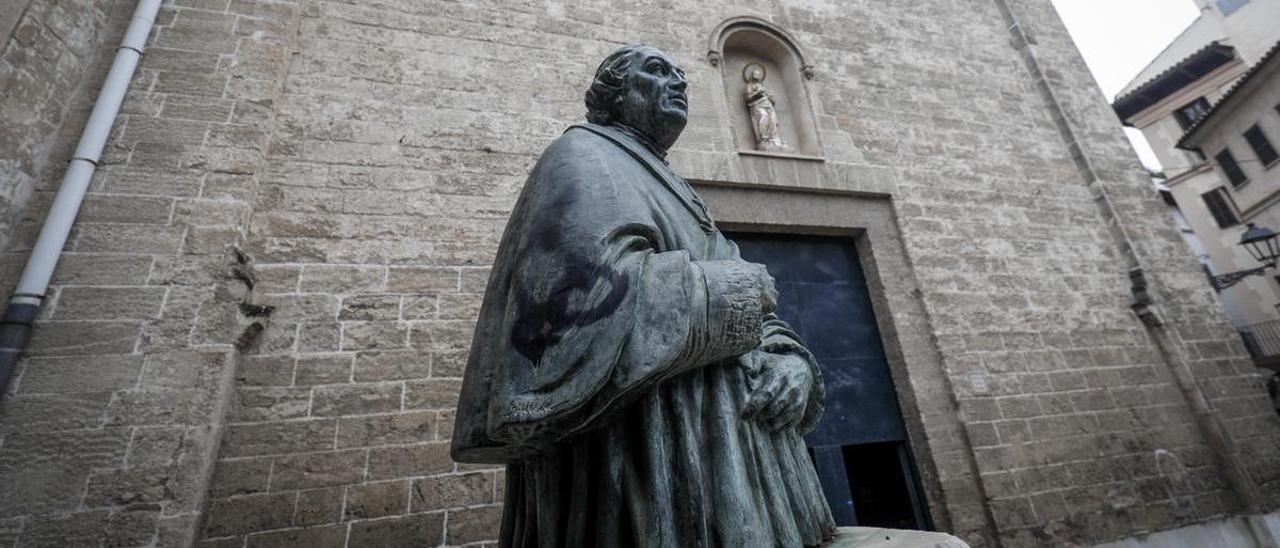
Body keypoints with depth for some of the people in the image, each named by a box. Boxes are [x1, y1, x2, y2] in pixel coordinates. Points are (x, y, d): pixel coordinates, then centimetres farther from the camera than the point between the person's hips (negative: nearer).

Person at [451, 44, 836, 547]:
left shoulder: (681, 204, 22)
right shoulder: (584, 157, -1)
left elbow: (758, 329, 16)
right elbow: (587, 293, -22)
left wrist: (792, 362, -6)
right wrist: (732, 295, -10)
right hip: (649, 463, -8)